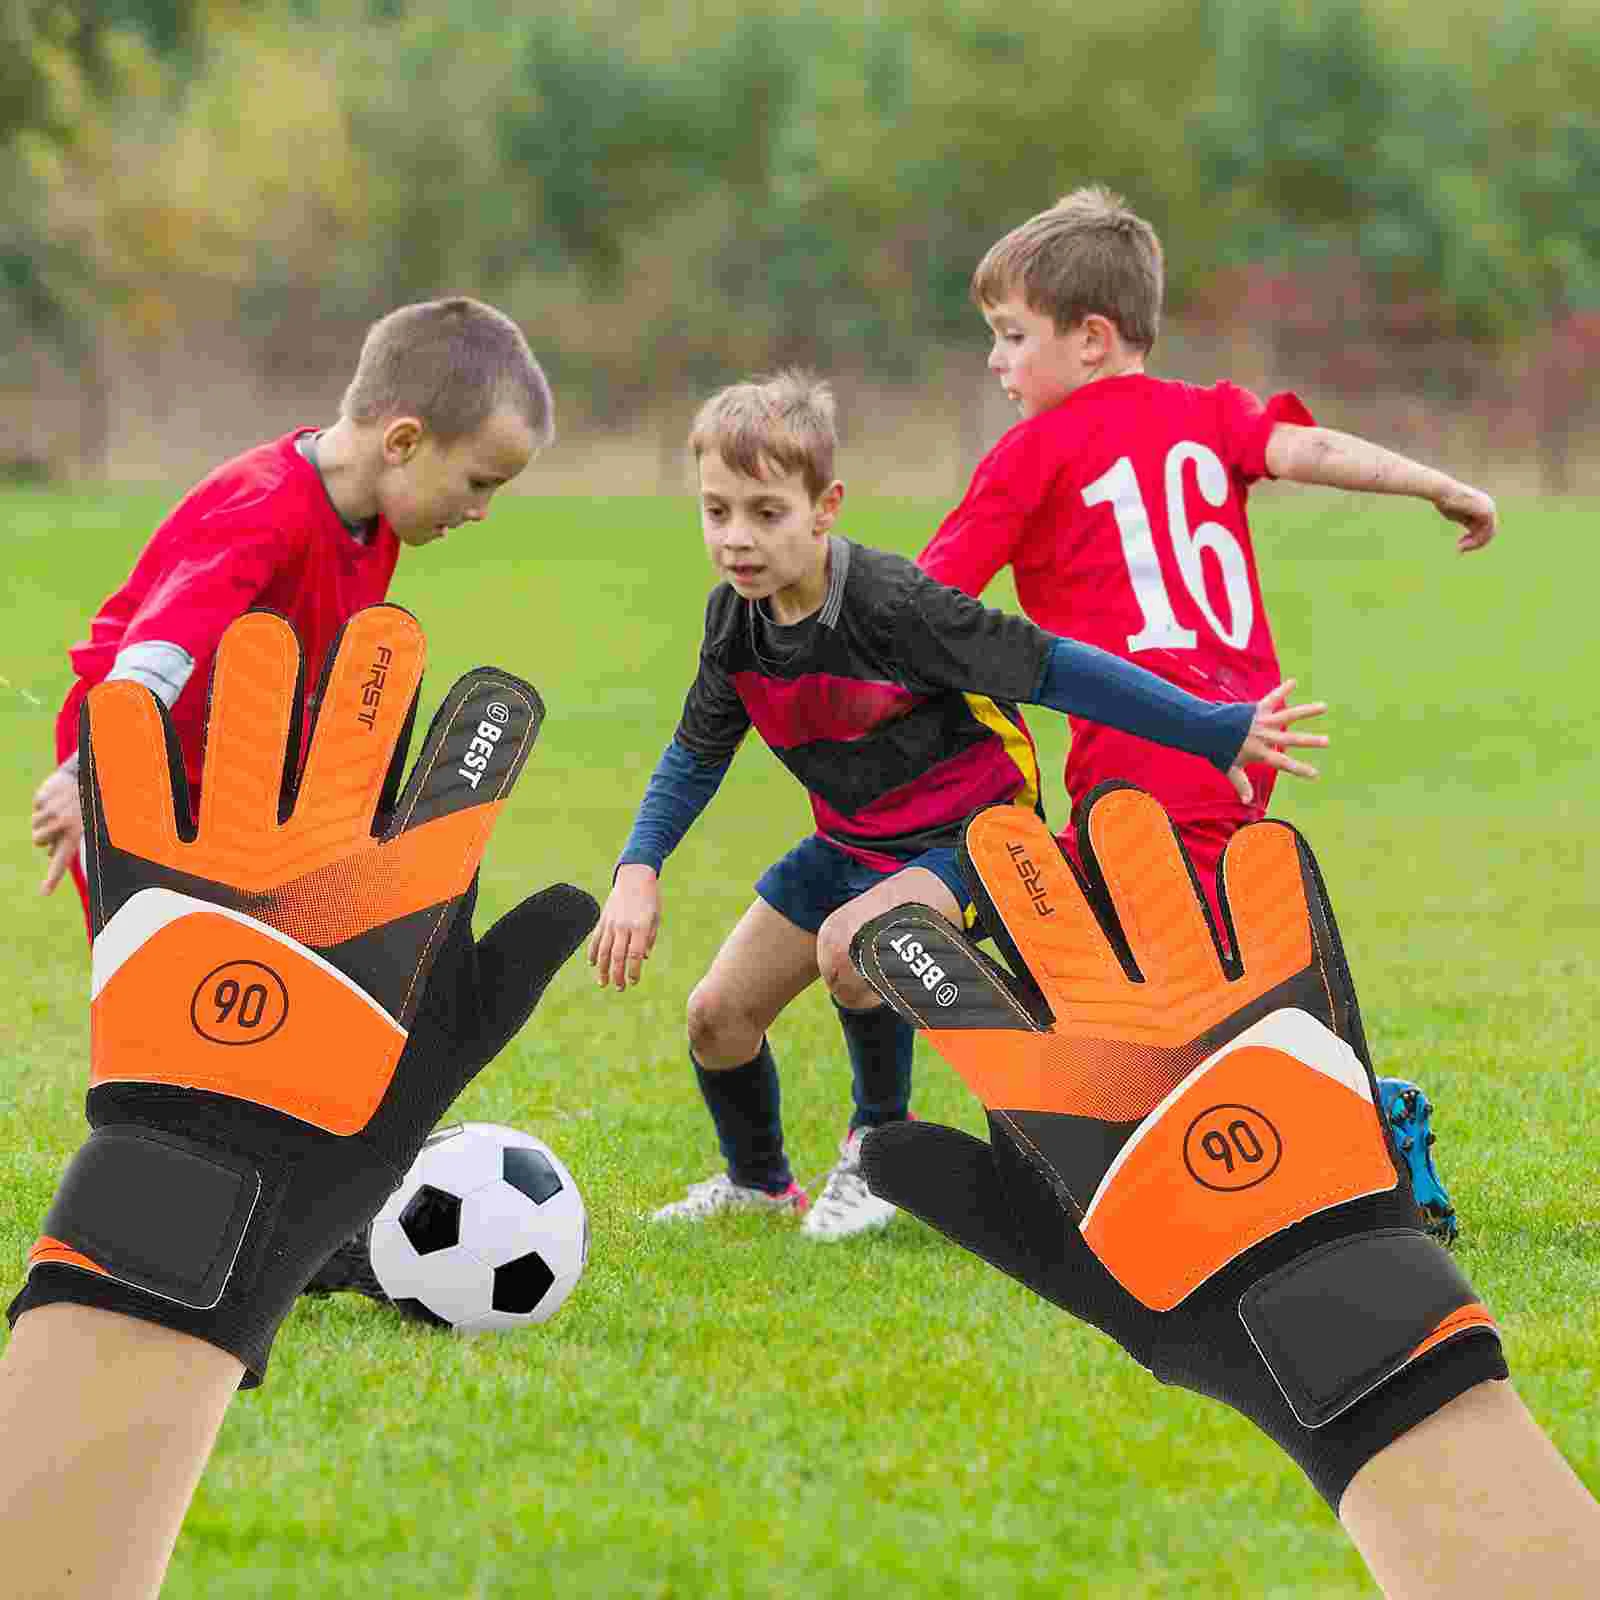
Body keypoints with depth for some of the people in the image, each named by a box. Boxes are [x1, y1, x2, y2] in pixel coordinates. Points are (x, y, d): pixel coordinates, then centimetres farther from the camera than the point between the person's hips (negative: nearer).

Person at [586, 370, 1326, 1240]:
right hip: (851, 839, 7)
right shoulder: (734, 619, -9)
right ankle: (758, 1181, 33)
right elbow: (697, 753, 8)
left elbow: (1055, 669, -27)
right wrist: (638, 871, -5)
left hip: (968, 829, -7)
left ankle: (882, 1140, -7)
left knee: (849, 943, -34)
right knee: (718, 1015, 3)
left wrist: (1219, 732, -26)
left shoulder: (893, 604, -30)